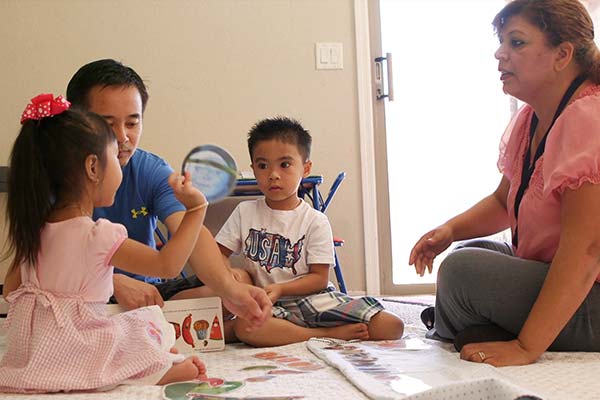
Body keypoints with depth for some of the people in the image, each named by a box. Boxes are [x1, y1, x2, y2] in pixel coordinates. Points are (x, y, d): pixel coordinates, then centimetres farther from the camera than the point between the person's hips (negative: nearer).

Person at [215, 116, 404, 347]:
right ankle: (331, 334, -24)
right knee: (244, 327, -39)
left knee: (393, 327, -18)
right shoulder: (245, 212, 6)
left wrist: (280, 289, -19)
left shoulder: (315, 221, 0)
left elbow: (319, 277, -3)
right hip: (268, 308, 1)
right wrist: (232, 273, -15)